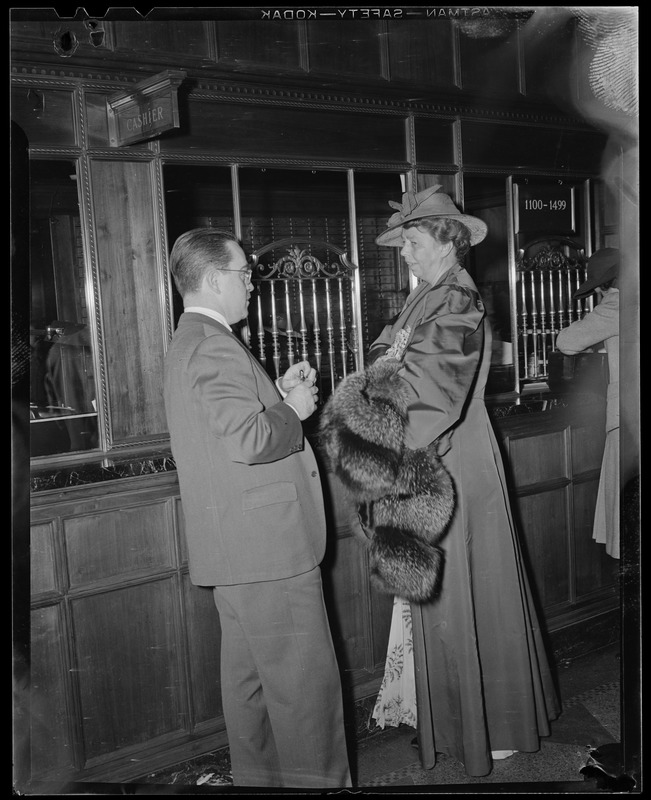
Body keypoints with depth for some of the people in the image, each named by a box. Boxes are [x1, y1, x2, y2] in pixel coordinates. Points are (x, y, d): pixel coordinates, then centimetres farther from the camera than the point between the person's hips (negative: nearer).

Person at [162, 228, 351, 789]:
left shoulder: (189, 343, 17)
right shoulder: (215, 346, -17)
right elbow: (247, 440, -27)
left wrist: (278, 393, 12)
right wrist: (294, 410, -10)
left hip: (235, 548, 11)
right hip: (266, 543, -11)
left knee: (250, 672, 20)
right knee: (305, 677, 0)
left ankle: (256, 774, 33)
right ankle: (316, 780, 13)